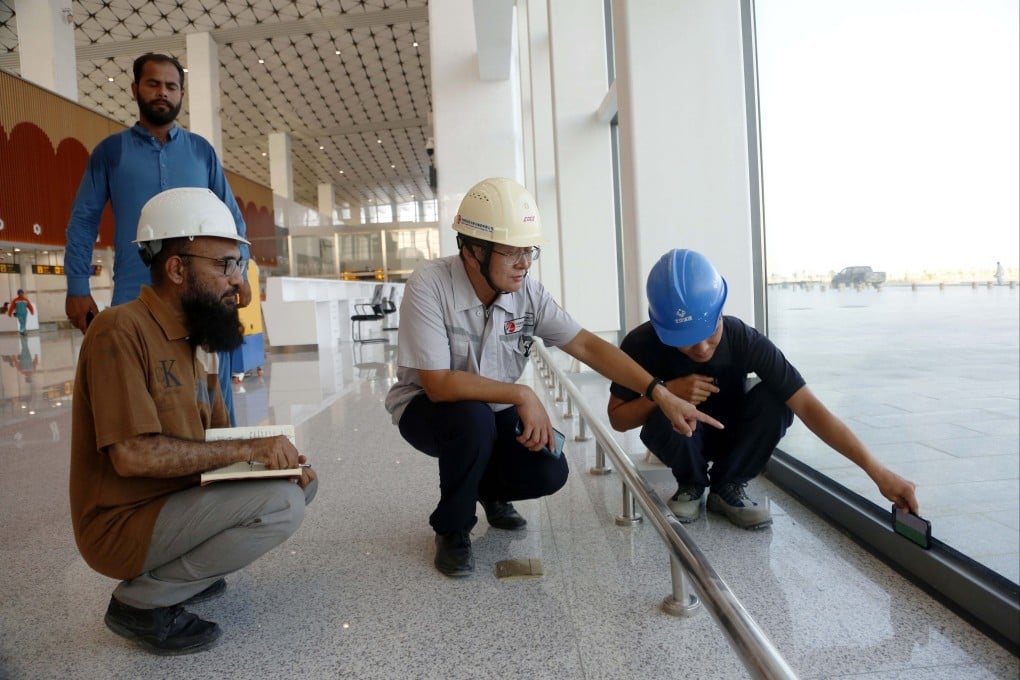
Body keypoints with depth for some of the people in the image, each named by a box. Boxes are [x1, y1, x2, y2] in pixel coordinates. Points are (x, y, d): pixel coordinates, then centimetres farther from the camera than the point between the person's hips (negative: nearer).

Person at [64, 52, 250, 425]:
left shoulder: (201, 150, 12)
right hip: (135, 296, 0)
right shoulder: (110, 151, 9)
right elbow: (83, 221, 8)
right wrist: (77, 287, -1)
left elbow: (231, 217, 12)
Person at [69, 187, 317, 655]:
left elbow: (218, 439, 9)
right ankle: (142, 602, -5)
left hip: (179, 499, 9)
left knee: (301, 482, 7)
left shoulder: (189, 338, 9)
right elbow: (133, 455, -27)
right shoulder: (121, 331, -19)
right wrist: (249, 449, -23)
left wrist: (281, 458, -9)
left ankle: (178, 571, 8)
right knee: (282, 505, -23)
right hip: (125, 525, -8)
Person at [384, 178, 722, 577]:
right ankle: (451, 529, -6)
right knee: (473, 418, -36)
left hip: (495, 413, 4)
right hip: (427, 408, -3)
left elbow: (587, 346, -14)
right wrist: (523, 396, -30)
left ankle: (490, 489, 21)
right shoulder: (429, 287, -27)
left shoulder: (527, 292, -14)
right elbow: (438, 384, -30)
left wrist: (661, 395, -20)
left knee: (548, 472, -18)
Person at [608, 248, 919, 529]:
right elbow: (617, 418, -17)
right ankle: (691, 486, -3)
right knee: (669, 414, -37)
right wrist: (666, 392, -35)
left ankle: (727, 487, -6)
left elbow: (807, 405, -33)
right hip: (681, 436, -1)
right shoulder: (641, 345, -28)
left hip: (728, 433, 1)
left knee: (774, 401, -30)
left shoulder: (744, 340, -29)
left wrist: (877, 471, -38)